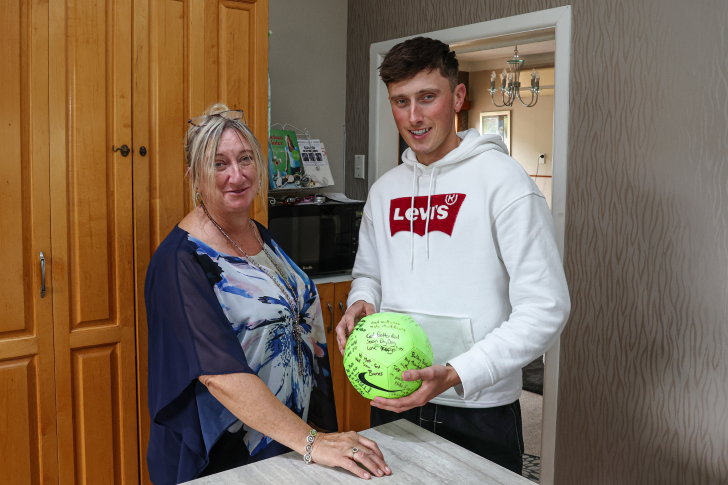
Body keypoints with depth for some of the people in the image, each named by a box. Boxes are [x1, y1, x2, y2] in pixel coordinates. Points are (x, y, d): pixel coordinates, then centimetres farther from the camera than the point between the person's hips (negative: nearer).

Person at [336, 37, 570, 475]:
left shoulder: (503, 180, -13)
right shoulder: (385, 190, 6)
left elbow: (546, 308, -17)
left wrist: (455, 375, -25)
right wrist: (361, 304, -5)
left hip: (479, 413, -5)